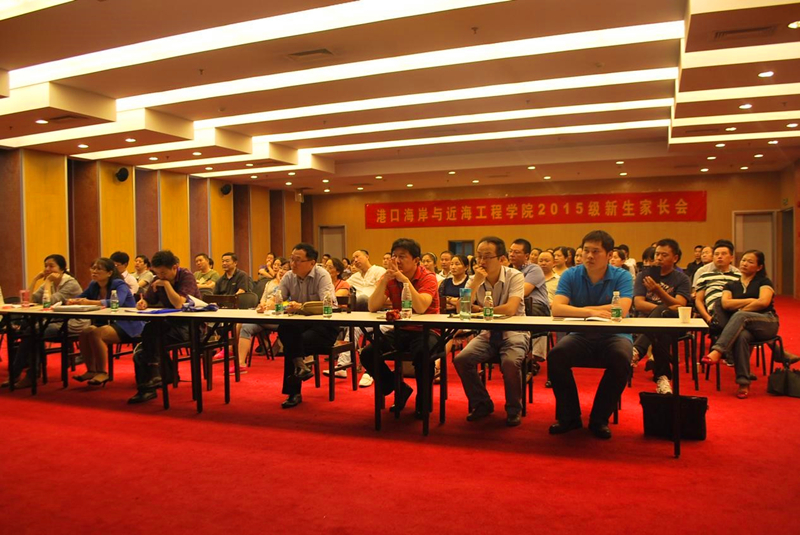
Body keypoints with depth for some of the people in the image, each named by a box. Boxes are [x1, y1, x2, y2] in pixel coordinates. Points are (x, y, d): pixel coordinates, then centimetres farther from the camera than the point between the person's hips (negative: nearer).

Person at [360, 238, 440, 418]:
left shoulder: (428, 278, -11)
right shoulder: (389, 278, 1)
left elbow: (420, 308, -29)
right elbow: (373, 308, -11)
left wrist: (405, 280, -29)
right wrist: (384, 280, -21)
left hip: (425, 330, -5)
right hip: (400, 330, 5)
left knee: (423, 354, -36)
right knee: (368, 354, -14)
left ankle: (423, 400, -7)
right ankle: (399, 389, 9)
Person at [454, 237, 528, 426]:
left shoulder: (515, 277, -11)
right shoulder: (474, 280, 1)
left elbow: (510, 309, -25)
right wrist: (476, 282, -19)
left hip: (513, 332, -4)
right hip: (487, 334, 4)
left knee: (510, 362, -33)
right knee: (461, 360, -18)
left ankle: (514, 409, -5)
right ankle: (482, 404, 5)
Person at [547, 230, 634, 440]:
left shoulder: (622, 277, -2)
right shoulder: (571, 276, 1)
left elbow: (621, 310, -19)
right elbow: (556, 308, -15)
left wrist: (585, 309, -14)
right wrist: (589, 312, -27)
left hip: (613, 336, -1)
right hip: (581, 336, 1)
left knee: (621, 359, -33)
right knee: (555, 355, -27)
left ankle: (599, 419, -10)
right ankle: (569, 416, -5)